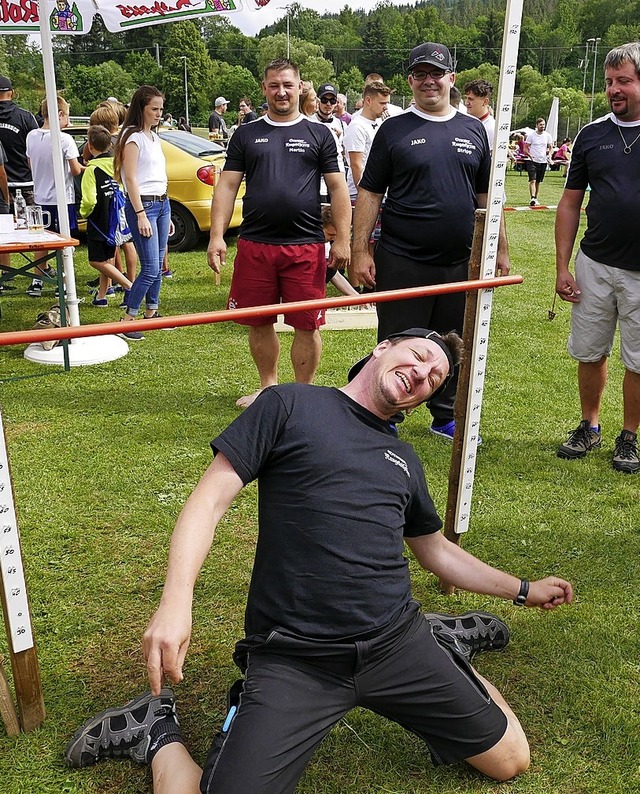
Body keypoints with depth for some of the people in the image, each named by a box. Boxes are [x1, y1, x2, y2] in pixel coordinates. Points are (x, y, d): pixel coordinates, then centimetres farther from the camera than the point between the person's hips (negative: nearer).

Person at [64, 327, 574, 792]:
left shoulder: (405, 461, 17)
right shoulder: (291, 407, 0)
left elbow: (436, 550, 31)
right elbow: (210, 501, -8)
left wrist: (522, 590, 34)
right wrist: (176, 600, -22)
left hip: (397, 642, 5)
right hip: (293, 658, -5)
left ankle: (442, 643, 32)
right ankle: (161, 736, 14)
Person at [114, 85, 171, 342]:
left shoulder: (154, 136, 16)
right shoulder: (133, 136, -9)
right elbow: (131, 179, -14)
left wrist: (167, 213, 19)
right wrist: (141, 215, -20)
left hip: (162, 203, 9)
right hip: (142, 205, -8)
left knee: (158, 265, 12)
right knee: (150, 268, -11)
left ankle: (151, 313, 23)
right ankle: (128, 320, -4)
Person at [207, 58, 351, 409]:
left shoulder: (318, 134, 8)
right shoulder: (246, 134, 11)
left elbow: (338, 188, 6)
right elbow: (227, 186, 8)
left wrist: (342, 239, -2)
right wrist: (216, 235, -3)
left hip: (305, 246, -2)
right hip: (254, 245, 2)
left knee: (307, 325, 1)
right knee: (258, 322, 9)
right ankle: (268, 387, 28)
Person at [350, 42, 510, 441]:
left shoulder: (474, 130, 11)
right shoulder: (394, 130, 1)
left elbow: (487, 196, 14)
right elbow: (369, 193, -1)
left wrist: (501, 250, 10)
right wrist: (360, 250, -8)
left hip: (460, 263, 3)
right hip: (402, 262, -3)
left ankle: (446, 419, 28)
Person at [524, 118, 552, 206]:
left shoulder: (547, 136, 6)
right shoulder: (531, 135, -3)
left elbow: (550, 147, 16)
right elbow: (525, 148, -2)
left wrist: (549, 156, -3)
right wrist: (530, 155, -20)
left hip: (543, 161, 4)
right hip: (532, 161, -4)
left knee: (538, 182, 10)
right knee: (532, 180, -16)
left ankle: (536, 198, 20)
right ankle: (532, 198, -24)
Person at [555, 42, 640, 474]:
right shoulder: (591, 135, 4)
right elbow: (570, 203, 7)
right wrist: (563, 266, 2)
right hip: (595, 264, 3)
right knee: (590, 353, 11)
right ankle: (590, 427, 29)